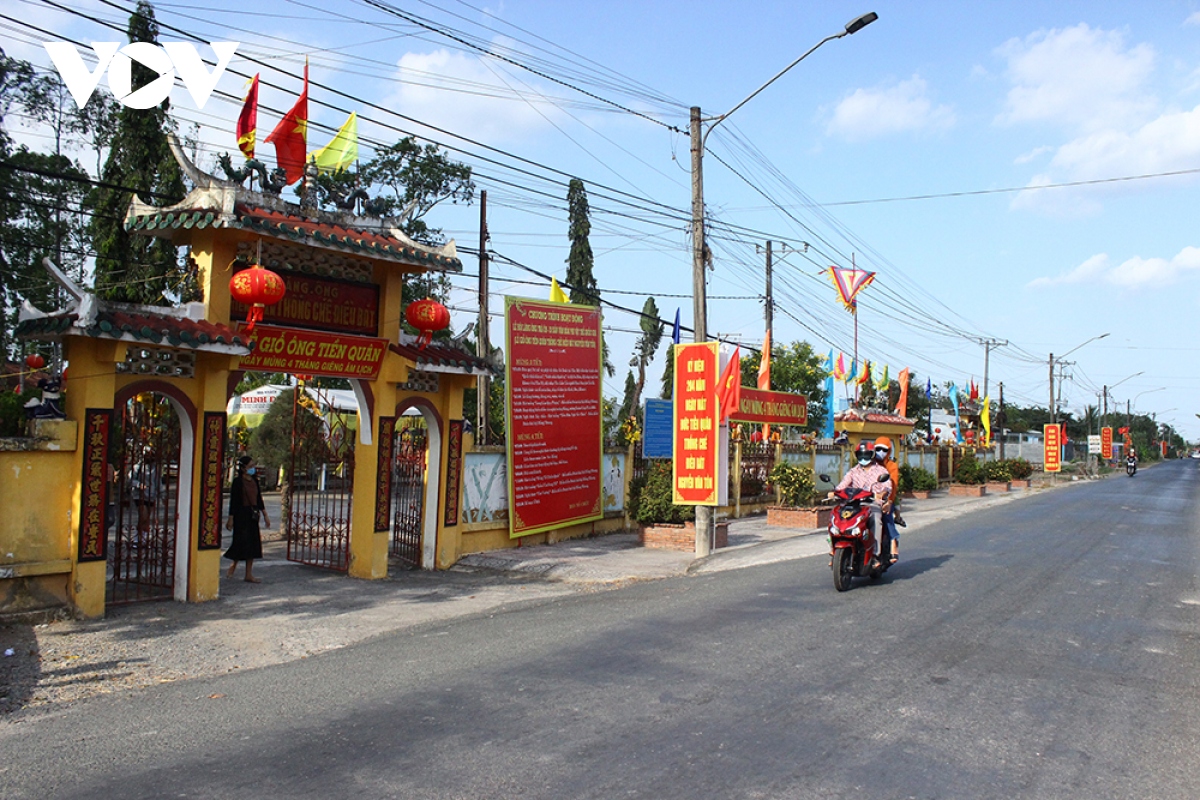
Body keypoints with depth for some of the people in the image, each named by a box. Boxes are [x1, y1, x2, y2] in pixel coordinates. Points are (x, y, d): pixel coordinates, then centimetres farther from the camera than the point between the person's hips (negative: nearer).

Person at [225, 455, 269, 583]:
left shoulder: (254, 480, 11)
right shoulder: (238, 481, -8)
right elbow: (233, 501, -10)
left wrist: (265, 515, 16)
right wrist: (231, 518, -12)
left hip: (253, 515, 7)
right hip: (241, 514, -7)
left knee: (253, 544, 5)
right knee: (242, 542, -6)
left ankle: (249, 575, 10)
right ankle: (233, 565, 21)